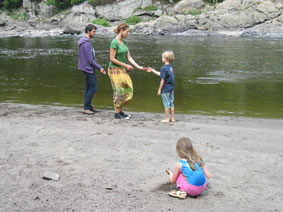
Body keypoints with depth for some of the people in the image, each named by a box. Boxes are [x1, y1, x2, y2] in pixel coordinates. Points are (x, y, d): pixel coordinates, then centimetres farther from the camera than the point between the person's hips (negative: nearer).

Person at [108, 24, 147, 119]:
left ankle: (120, 110, 16)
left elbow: (129, 57, 10)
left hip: (122, 70, 8)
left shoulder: (125, 42, 9)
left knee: (128, 89, 6)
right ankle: (117, 113, 5)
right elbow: (112, 59, -18)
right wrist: (125, 65, -17)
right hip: (114, 69, -8)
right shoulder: (114, 42, -16)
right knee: (119, 90, -5)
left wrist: (139, 67, 2)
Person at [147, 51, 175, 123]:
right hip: (171, 88, 8)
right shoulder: (170, 67, 9)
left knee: (166, 104, 1)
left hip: (165, 89, -8)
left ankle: (167, 119, 7)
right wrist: (152, 70, 26)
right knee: (171, 103, 12)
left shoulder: (164, 68, -17)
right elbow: (161, 74, 19)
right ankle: (172, 118, 18)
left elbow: (163, 79, -17)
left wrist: (159, 89, -10)